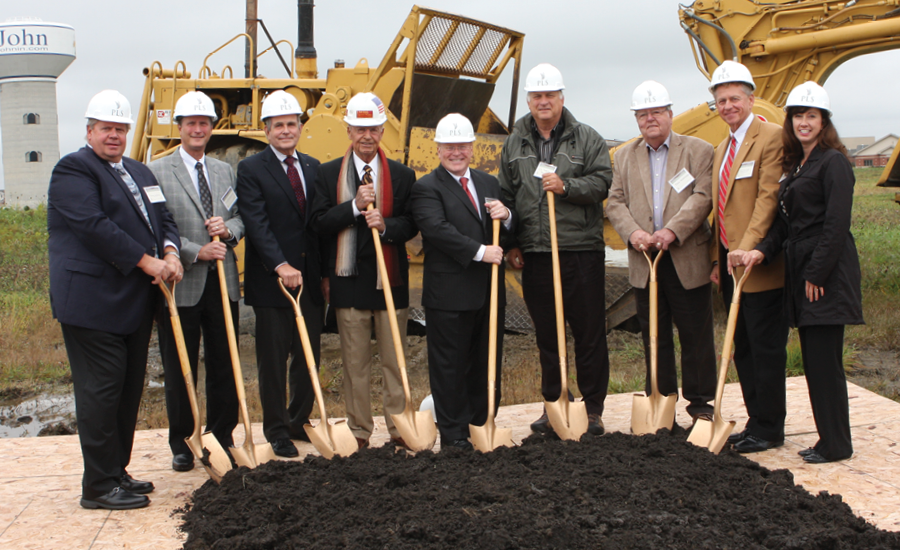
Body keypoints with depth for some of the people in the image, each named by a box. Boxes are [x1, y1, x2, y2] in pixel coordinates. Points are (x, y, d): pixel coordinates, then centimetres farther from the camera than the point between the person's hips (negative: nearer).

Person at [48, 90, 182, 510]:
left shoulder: (141, 173, 20)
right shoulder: (73, 169, -7)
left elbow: (163, 219, 14)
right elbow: (94, 225, -18)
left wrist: (170, 252, -8)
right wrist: (147, 261, -17)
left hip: (136, 302, 9)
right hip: (93, 300, -8)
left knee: (129, 389, 13)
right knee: (100, 391, -5)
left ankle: (117, 472, 24)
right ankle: (98, 486, 3)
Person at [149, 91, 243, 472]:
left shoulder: (225, 171, 14)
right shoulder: (156, 172, -3)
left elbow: (242, 218, 15)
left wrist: (228, 228, -8)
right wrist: (196, 252, -16)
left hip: (222, 282, 4)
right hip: (180, 284, -4)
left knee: (224, 365, 10)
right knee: (179, 370, 6)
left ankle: (222, 437, 23)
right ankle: (181, 444, 19)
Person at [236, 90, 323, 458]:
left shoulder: (313, 167, 13)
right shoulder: (251, 170, -4)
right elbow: (257, 225, -14)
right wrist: (281, 266, -24)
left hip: (310, 279, 5)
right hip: (270, 281, -5)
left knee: (309, 356, 11)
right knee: (273, 360, 4)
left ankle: (299, 421, 26)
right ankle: (277, 431, 16)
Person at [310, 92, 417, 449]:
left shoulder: (402, 175, 7)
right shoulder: (328, 174, 6)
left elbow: (412, 224, 2)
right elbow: (320, 223, -3)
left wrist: (386, 226, -18)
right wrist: (354, 206, -16)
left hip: (390, 278, 0)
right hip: (349, 280, 0)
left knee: (395, 359, 6)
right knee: (355, 362, 6)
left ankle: (398, 427, 15)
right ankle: (359, 431, 16)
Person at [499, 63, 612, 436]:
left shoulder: (587, 139, 4)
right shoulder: (514, 144, 13)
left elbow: (602, 182, -3)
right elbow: (506, 196, 13)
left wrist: (566, 186, -17)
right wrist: (511, 244, 6)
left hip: (582, 250, -3)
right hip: (534, 253, 3)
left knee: (589, 332, 1)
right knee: (546, 334, 10)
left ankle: (593, 408, 12)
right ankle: (553, 405, 21)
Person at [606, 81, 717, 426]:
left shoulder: (699, 151, 4)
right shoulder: (624, 156, 14)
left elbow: (703, 197, -7)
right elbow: (615, 202, 7)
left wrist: (672, 231, -19)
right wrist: (632, 232, -12)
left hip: (688, 259, -3)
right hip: (644, 260, 3)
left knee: (696, 335, 3)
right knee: (654, 336, 9)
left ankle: (700, 403, 15)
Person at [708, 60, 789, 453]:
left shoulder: (771, 137, -9)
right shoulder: (721, 149, 18)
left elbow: (768, 198, -17)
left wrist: (747, 249, -24)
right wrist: (717, 259, 15)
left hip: (758, 264, -9)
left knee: (766, 348, -1)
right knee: (743, 348, 13)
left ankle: (768, 429, 10)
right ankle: (756, 422, 23)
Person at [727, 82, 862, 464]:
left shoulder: (833, 162, -9)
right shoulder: (795, 165, 17)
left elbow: (836, 225, -15)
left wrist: (817, 274, -17)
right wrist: (762, 252, -3)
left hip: (827, 273, -9)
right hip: (800, 272, 9)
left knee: (824, 359, -5)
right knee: (813, 360, 11)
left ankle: (836, 444, 6)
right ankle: (829, 438, 20)